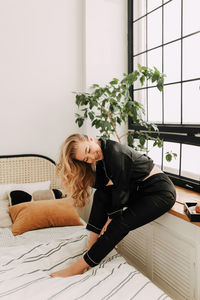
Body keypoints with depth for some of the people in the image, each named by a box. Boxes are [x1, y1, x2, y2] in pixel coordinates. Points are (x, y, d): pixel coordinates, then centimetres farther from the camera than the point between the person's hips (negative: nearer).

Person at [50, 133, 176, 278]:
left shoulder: (114, 151, -24)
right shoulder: (102, 156, 3)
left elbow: (121, 190, -19)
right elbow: (100, 184, 6)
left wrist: (112, 218, -10)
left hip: (161, 191, -8)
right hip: (139, 189, 9)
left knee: (120, 223, -20)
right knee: (101, 195, -3)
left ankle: (80, 266, -11)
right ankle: (92, 247, -3)